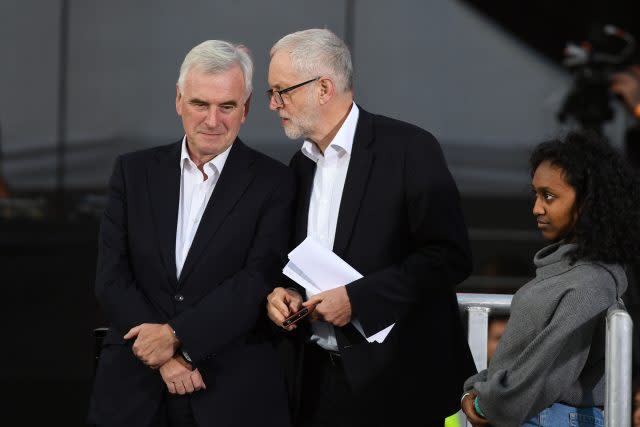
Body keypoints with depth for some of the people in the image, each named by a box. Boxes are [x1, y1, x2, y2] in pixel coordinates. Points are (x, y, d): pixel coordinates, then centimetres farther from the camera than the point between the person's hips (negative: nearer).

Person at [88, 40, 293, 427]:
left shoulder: (274, 183, -2)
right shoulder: (134, 172, 6)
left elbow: (258, 282, -11)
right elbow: (112, 277, 0)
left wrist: (176, 335, -17)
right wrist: (164, 357, -11)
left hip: (235, 396, -2)